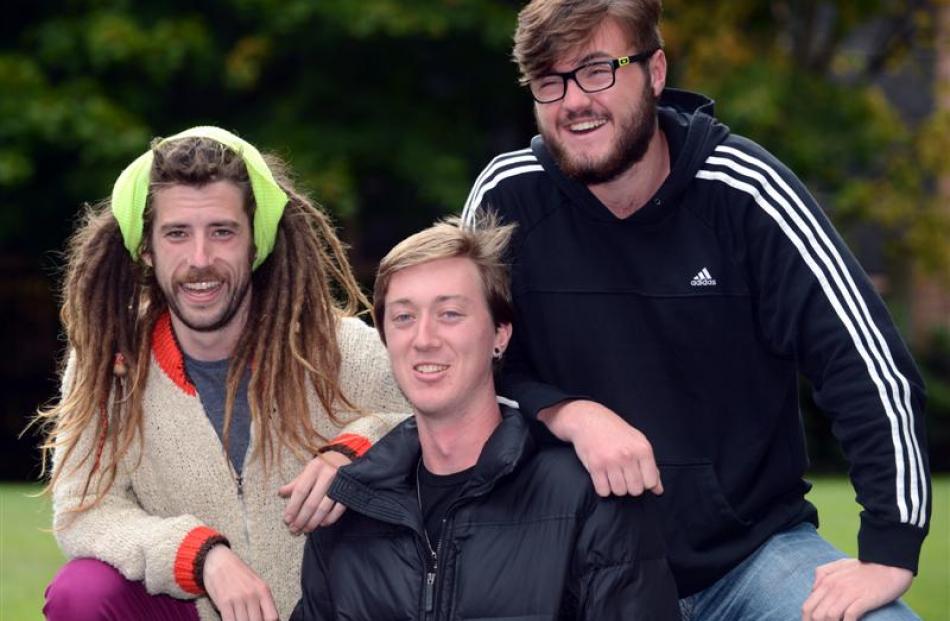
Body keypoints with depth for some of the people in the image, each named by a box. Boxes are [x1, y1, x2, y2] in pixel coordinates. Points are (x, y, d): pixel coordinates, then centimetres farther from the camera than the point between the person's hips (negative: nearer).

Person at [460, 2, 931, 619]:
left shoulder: (741, 188, -9)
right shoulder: (508, 195, -4)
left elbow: (872, 367, -11)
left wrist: (890, 553, -16)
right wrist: (571, 415, -17)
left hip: (756, 546, -1)